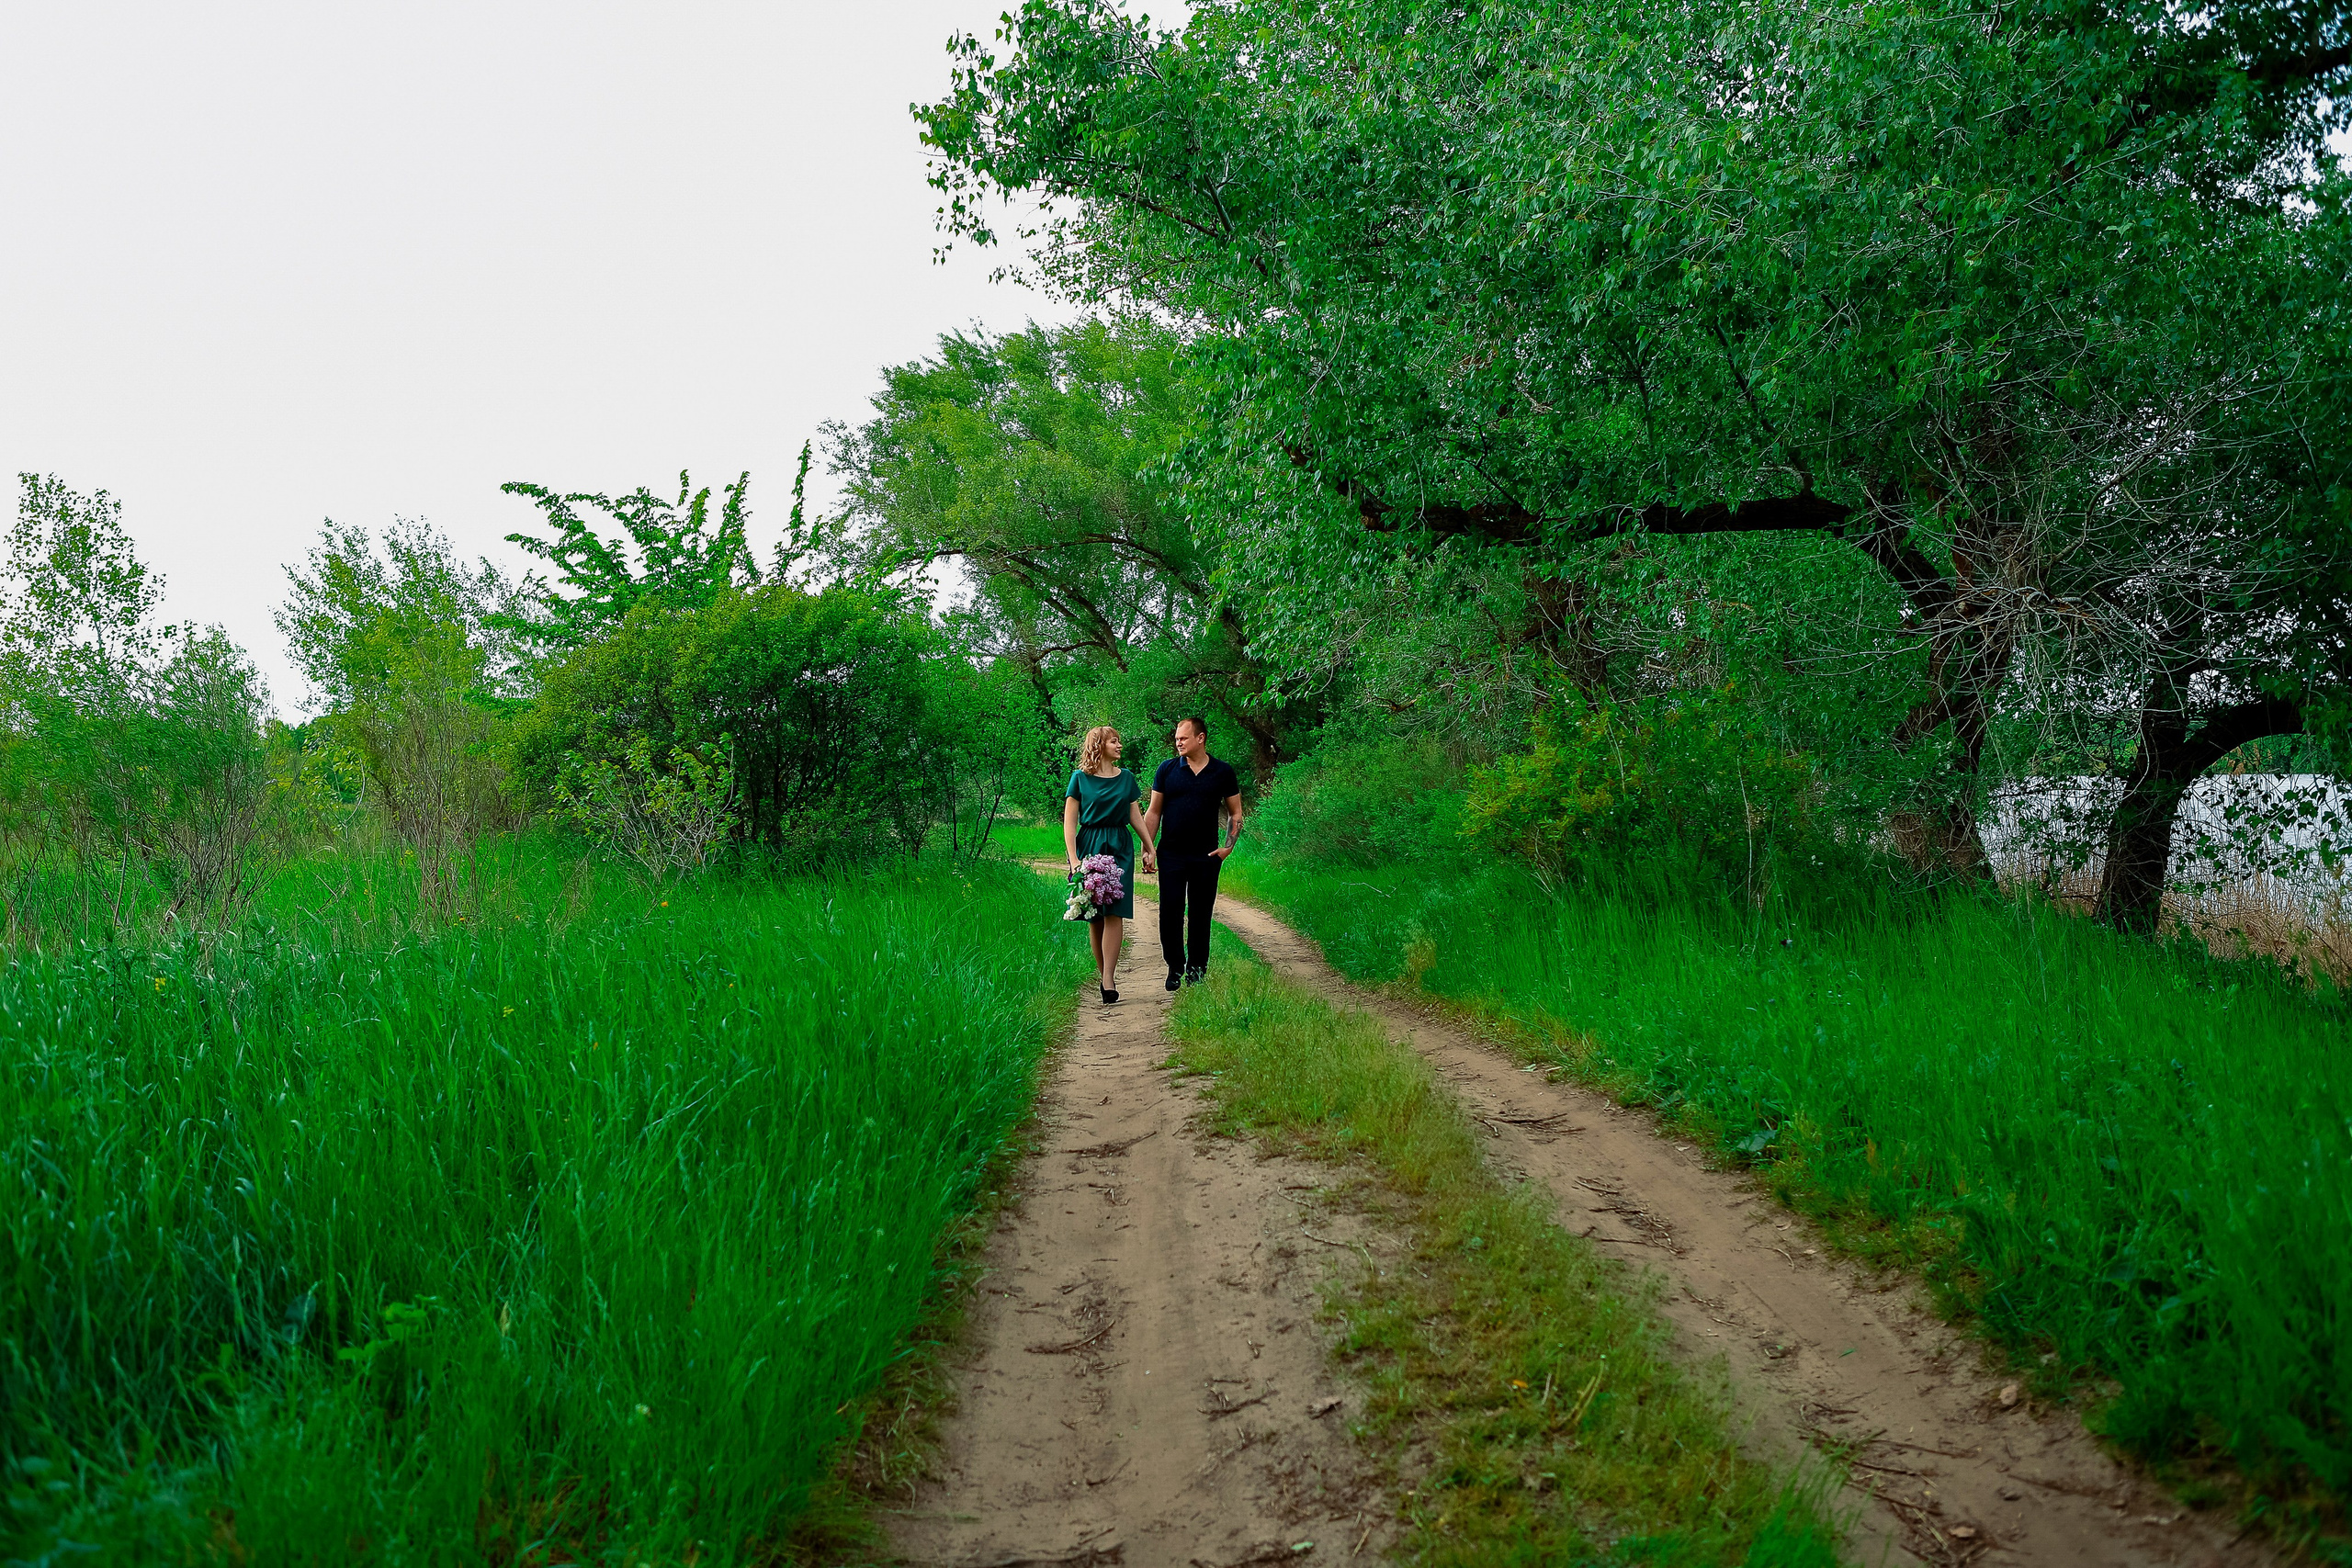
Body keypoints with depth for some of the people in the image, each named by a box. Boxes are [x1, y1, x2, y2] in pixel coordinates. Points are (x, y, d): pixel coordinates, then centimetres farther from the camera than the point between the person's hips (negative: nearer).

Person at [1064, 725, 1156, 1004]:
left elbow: (1136, 815, 18)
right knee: (1095, 916, 0)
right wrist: (1073, 859, -9)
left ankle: (1108, 978, -16)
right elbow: (1069, 823, -1)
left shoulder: (1126, 777, 13)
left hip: (1119, 847, 2)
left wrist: (1150, 847, 12)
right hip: (1089, 846, -2)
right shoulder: (1080, 778, 2)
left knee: (1114, 913, -11)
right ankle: (1102, 971, 10)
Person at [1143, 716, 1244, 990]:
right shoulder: (1167, 769, 4)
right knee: (1170, 913, -3)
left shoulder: (1223, 772, 4)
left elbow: (1235, 813, 10)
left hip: (1206, 856, 0)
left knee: (1200, 915, 5)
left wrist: (1228, 846, -1)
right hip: (1171, 854, 0)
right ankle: (1175, 968, 9)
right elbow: (1153, 812, 7)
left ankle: (1197, 968, 15)